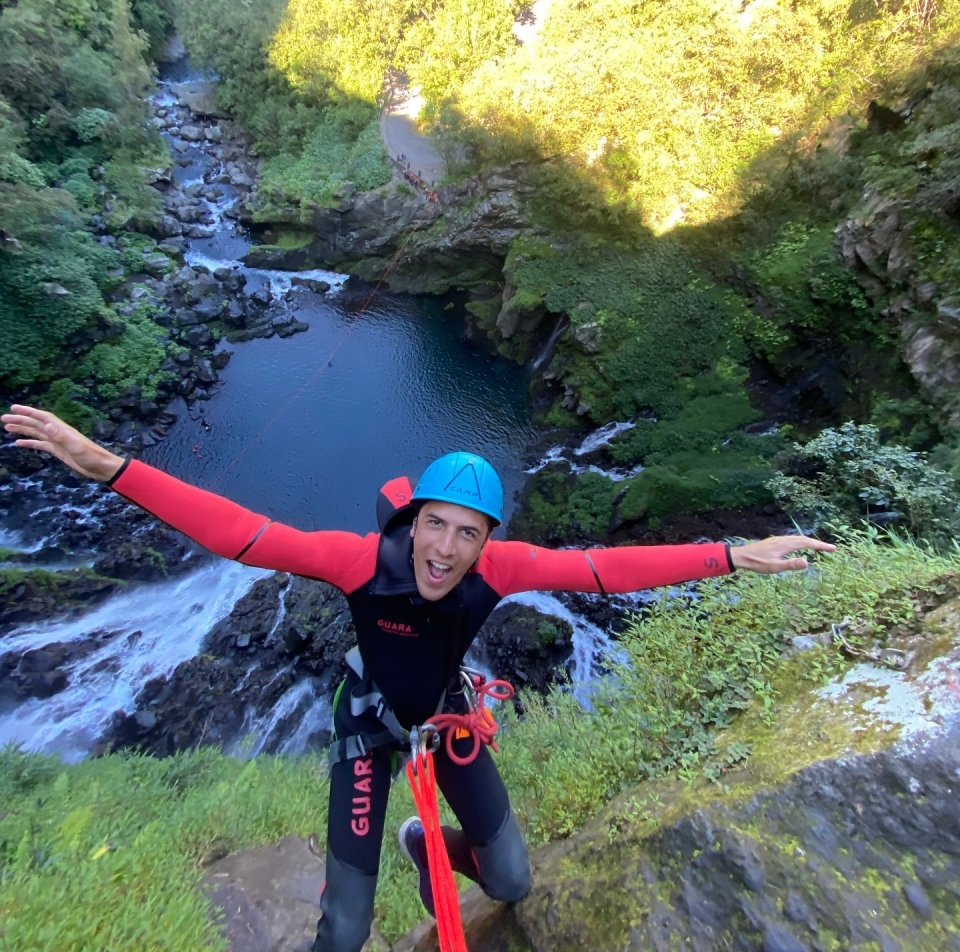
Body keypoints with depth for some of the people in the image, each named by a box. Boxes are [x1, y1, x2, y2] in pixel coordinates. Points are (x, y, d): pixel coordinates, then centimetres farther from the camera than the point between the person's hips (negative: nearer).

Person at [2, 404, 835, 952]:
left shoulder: (501, 567, -29)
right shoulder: (366, 559, -35)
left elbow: (604, 568, -30)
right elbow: (243, 534, -38)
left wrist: (731, 556, -29)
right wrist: (107, 467, -42)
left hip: (447, 714, 3)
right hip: (369, 721, -2)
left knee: (512, 882, 12)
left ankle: (430, 845, 44)